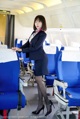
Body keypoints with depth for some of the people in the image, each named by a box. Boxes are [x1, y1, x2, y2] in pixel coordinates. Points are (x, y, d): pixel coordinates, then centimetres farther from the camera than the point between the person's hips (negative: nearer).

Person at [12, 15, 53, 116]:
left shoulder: (43, 34, -12)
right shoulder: (34, 32, 12)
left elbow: (35, 47, -19)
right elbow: (28, 44, 14)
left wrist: (21, 50, -16)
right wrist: (19, 48, -1)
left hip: (40, 59, -8)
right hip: (36, 59, 8)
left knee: (38, 79, -9)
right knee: (38, 80, 9)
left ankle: (47, 102, 3)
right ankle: (40, 104, 15)